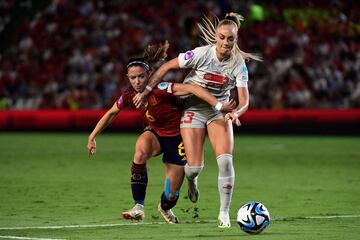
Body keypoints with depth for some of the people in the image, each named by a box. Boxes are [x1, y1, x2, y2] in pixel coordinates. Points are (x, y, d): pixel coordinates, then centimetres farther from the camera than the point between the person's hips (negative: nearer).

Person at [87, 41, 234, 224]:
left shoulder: (160, 89, -29)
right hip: (155, 133, 4)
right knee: (141, 149, -35)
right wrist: (92, 137, 9)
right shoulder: (129, 95, -12)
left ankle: (165, 208, 40)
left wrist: (219, 106, -47)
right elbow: (111, 114, 7)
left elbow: (193, 89, -38)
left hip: (177, 138, -4)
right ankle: (138, 208, -30)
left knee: (171, 196, -3)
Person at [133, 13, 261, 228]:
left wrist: (235, 112, -38)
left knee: (225, 160, -19)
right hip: (193, 109, -2)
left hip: (219, 111, 2)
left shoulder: (239, 64, -14)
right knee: (195, 167, -7)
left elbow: (244, 100, -15)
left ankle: (224, 213, -7)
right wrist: (146, 91, -10)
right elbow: (167, 67, -10)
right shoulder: (202, 54, -20)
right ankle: (191, 180, 34)